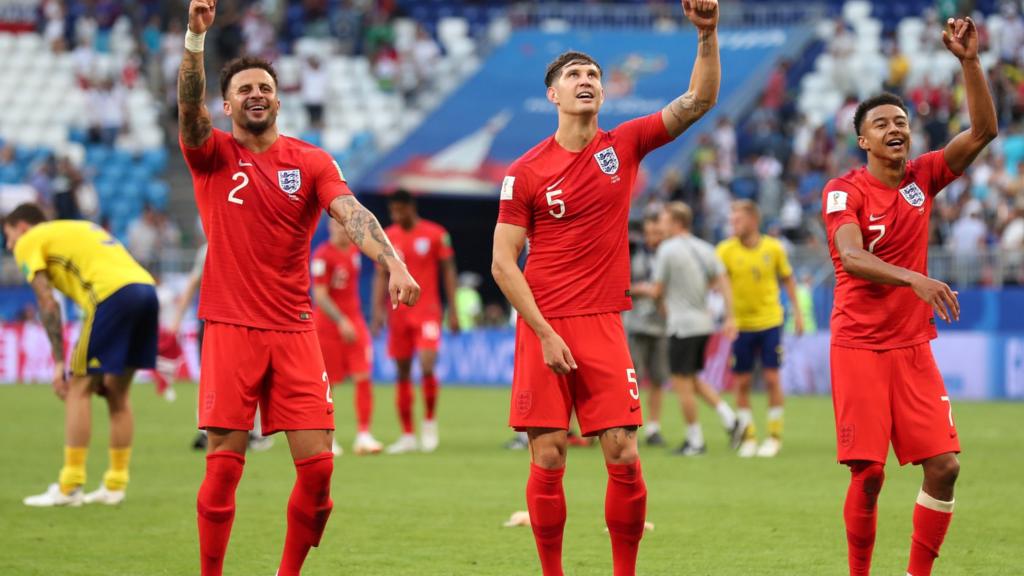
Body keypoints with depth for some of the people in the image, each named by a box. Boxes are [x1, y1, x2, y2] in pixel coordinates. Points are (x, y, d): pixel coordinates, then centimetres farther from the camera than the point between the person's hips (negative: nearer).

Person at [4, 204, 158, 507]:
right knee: (117, 392, 15)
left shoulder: (29, 242, 11)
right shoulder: (78, 229, 33)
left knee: (79, 388, 0)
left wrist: (59, 362, -2)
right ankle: (115, 485, 16)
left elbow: (48, 304, -1)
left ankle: (69, 488, -2)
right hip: (146, 287, 7)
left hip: (114, 294, -7)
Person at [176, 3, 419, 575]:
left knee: (318, 465, -2)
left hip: (295, 330, 2)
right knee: (224, 466, -5)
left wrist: (394, 264, -28)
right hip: (231, 328, -2)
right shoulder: (214, 154, 3)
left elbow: (353, 214, -10)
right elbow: (189, 104, -16)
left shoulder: (312, 162, 6)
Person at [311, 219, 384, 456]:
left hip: (354, 323, 5)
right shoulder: (323, 255, -13)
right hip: (327, 326, -5)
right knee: (326, 383, 3)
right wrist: (340, 321, -20)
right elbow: (319, 295, -16)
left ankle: (364, 435, -5)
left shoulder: (354, 250, 7)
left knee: (363, 378, -6)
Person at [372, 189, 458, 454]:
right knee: (403, 372, 4)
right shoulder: (387, 237, 7)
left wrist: (453, 311, -2)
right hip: (398, 313, 3)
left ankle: (429, 421, 4)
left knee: (427, 366, -18)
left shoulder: (435, 234, -2)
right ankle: (408, 435, 9)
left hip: (427, 311, -3)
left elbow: (448, 271, 1)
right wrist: (378, 310, -3)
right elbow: (381, 276, 8)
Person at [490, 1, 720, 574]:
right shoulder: (526, 171, -1)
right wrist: (545, 333, -9)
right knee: (548, 460, -2)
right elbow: (503, 262, -1)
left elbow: (700, 100, -1)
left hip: (604, 324, 2)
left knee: (625, 457, -5)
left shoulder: (624, 146, 6)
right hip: (544, 324, -2)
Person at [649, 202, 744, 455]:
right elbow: (723, 283, 5)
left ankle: (695, 441, 5)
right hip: (705, 323, 7)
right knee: (693, 380, 19)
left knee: (682, 384, 2)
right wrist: (730, 318, 4)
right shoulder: (705, 248, 9)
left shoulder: (667, 250, -11)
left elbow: (658, 290, -7)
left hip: (683, 326, -7)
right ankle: (729, 418, 4)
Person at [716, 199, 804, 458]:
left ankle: (775, 436, 10)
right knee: (742, 382, 2)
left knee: (772, 378, -2)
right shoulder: (726, 250, -7)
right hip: (741, 325, 0)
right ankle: (748, 436, 15)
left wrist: (798, 313, 9)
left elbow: (788, 279, 10)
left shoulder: (773, 248, -3)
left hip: (770, 322, 0)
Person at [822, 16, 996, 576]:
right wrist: (915, 279, -37)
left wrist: (969, 61, -11)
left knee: (944, 465, -5)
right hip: (859, 346, -4)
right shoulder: (843, 191, -6)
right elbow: (852, 257, -22)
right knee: (868, 472, -8)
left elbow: (983, 131, -1)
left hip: (912, 345, 4)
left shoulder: (922, 177, 6)